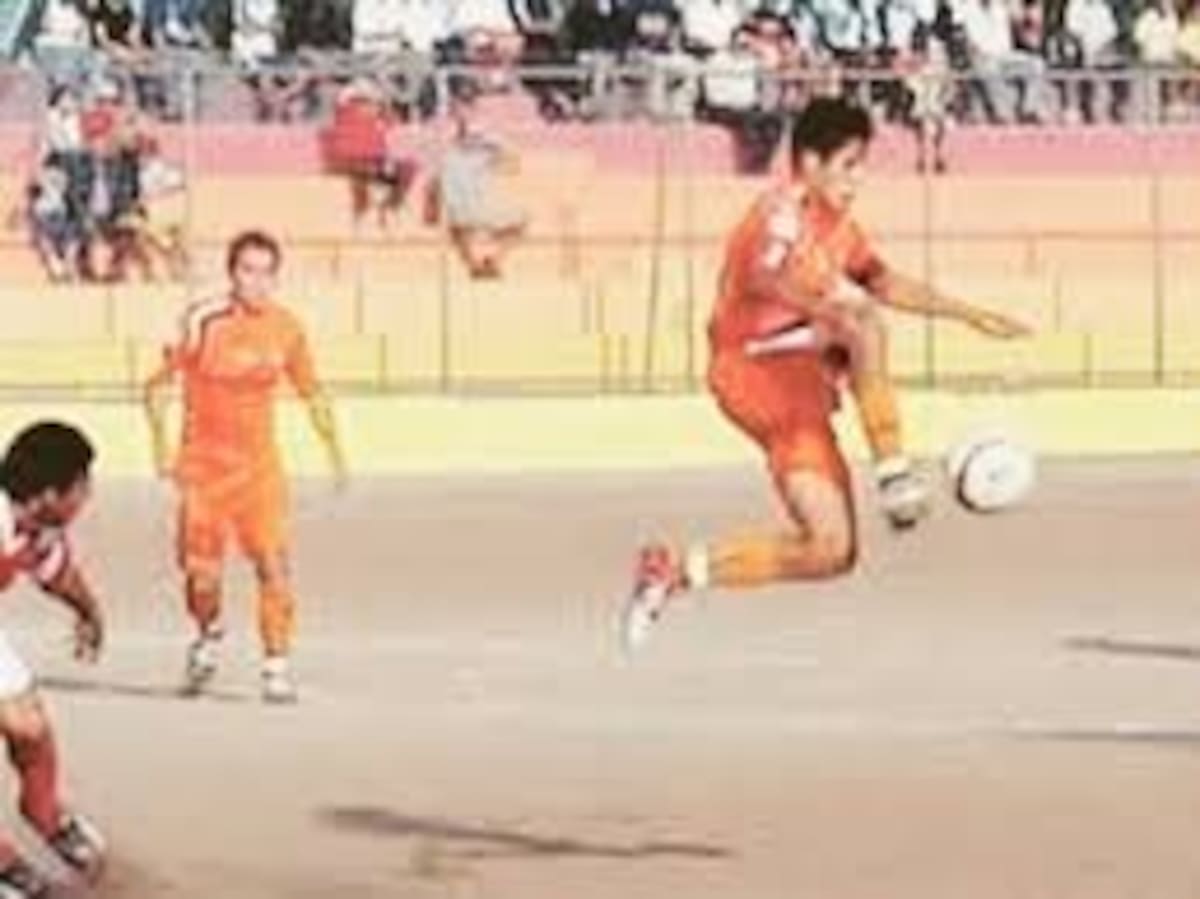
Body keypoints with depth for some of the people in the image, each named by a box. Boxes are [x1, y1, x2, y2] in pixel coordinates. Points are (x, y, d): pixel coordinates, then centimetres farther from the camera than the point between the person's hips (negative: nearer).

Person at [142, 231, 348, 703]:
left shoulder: (286, 328, 0)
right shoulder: (203, 321, -11)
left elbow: (312, 392, 14)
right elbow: (159, 383, -6)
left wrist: (335, 451, 11)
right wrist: (161, 445, -14)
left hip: (260, 464, 2)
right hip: (204, 460, -2)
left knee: (273, 564, -11)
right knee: (201, 572, -1)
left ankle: (277, 667, -3)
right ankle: (209, 636, 30)